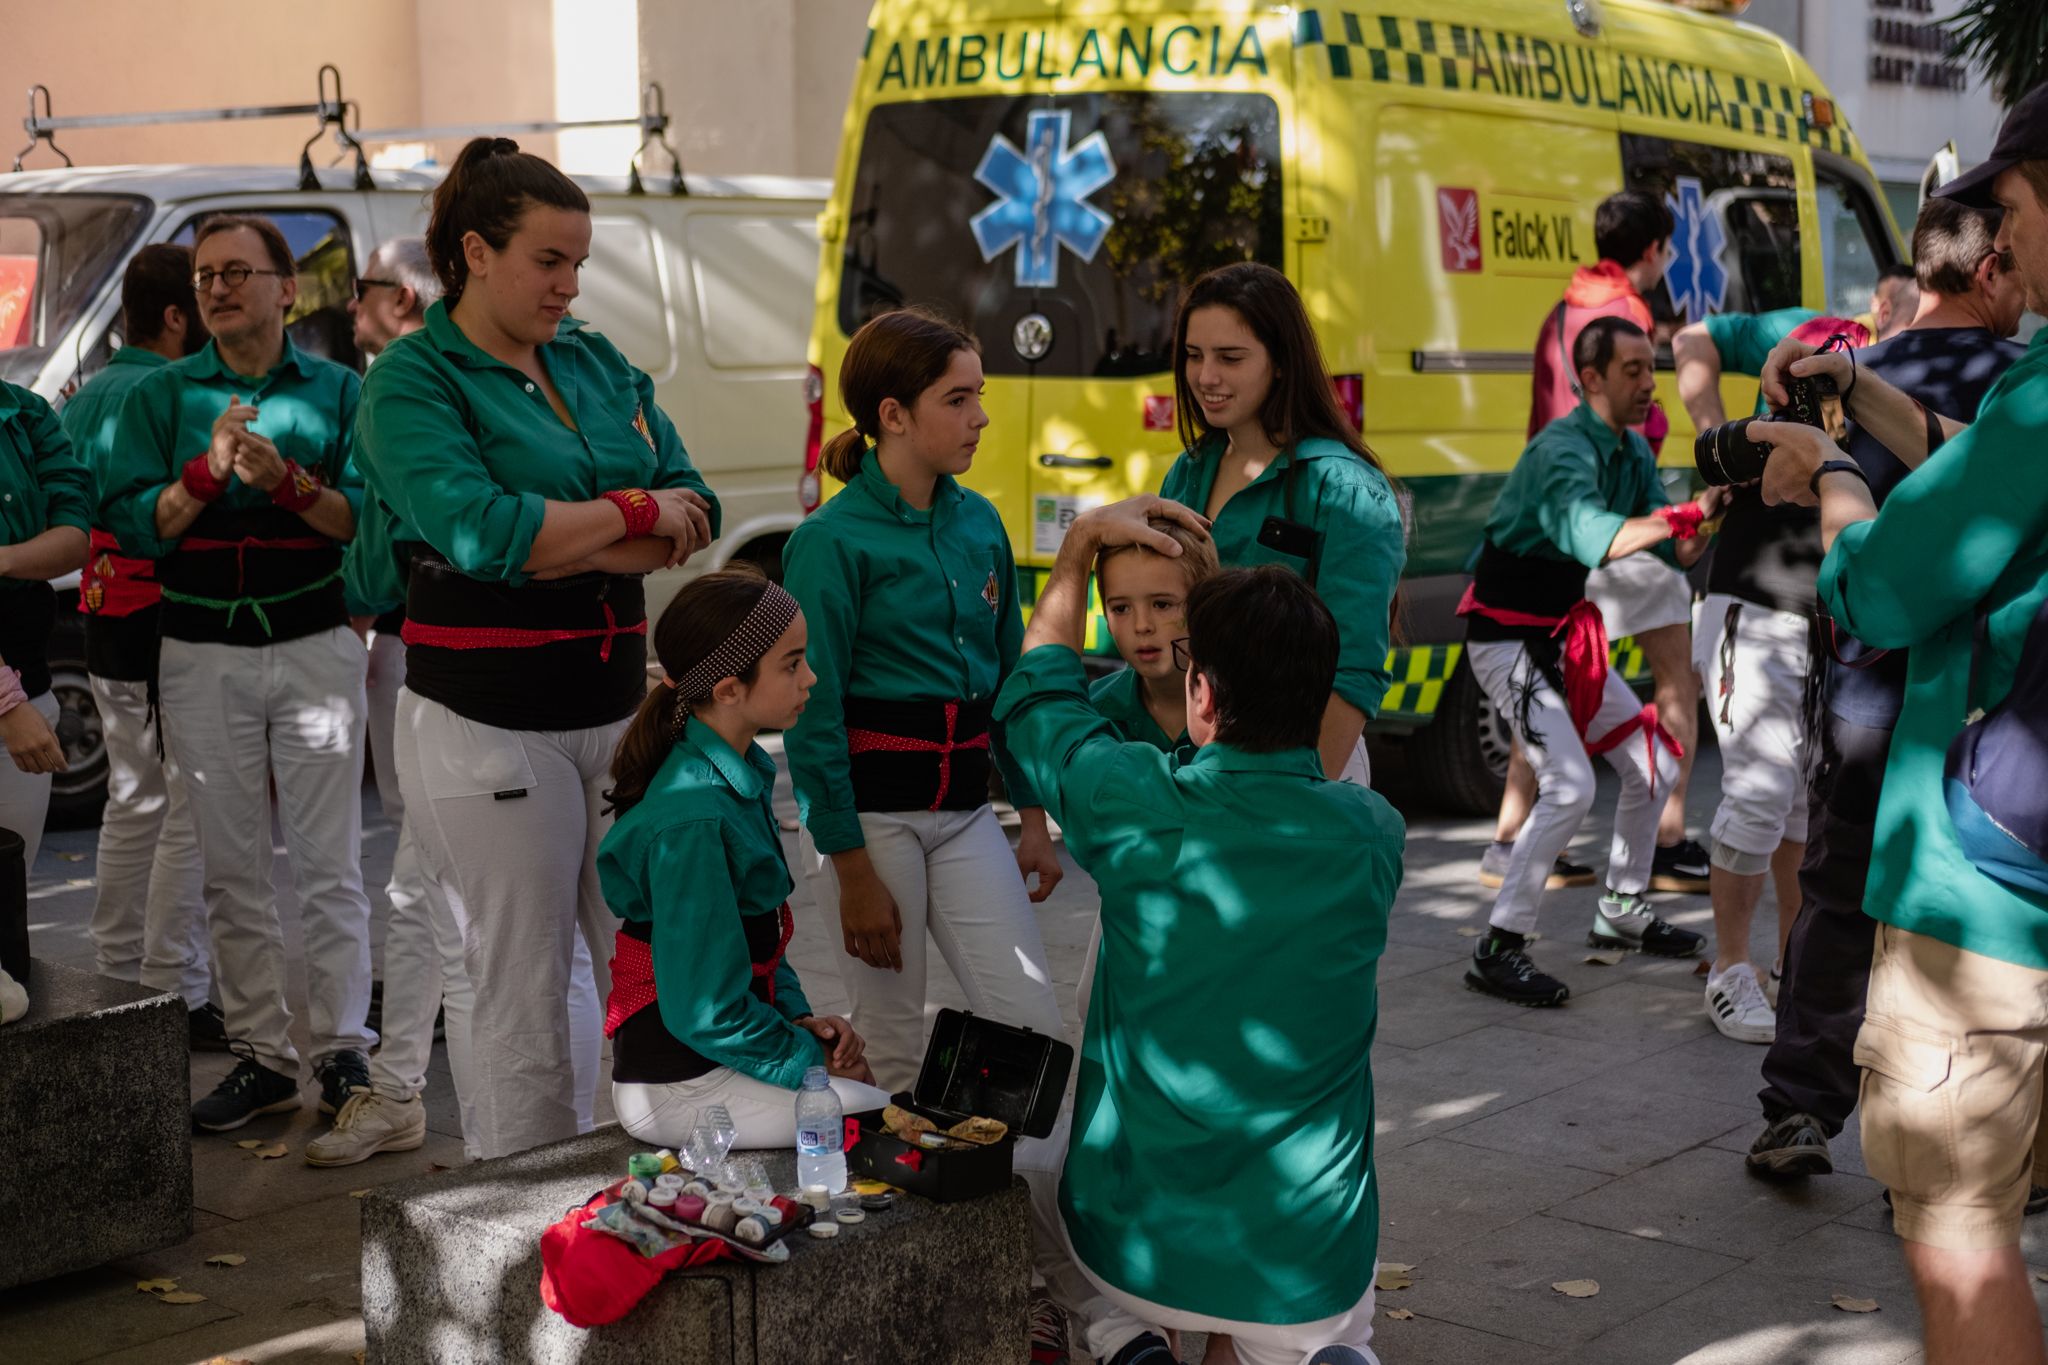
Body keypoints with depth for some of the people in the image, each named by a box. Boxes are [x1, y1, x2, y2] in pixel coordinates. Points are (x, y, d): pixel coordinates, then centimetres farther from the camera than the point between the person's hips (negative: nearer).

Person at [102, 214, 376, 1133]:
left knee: (328, 866, -1)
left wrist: (287, 480, -20)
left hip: (315, 643, -2)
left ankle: (342, 1051, 7)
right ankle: (261, 1056, 13)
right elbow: (131, 524, -2)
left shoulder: (337, 390, 4)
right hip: (202, 652, 2)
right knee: (232, 870, 5)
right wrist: (207, 470, -17)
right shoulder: (162, 396, 7)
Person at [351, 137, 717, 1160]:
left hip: (617, 707, 6)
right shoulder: (411, 382, -7)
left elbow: (694, 517, 0)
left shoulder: (599, 365, 10)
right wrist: (635, 512, -11)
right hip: (490, 723, -6)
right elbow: (478, 530, -23)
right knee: (527, 994, 3)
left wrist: (558, 546, -15)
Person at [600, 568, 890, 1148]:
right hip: (677, 1084, -10)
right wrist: (811, 1058, -11)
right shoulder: (692, 818, -24)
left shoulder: (743, 773, 6)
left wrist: (798, 1017, 4)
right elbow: (707, 1011, -21)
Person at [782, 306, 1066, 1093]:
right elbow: (814, 715, -12)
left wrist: (1033, 817, 12)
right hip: (869, 811, -5)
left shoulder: (979, 523, 7)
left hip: (964, 811, 6)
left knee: (1034, 1032, -1)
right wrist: (852, 872, -14)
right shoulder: (831, 541, -11)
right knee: (892, 1054, 4)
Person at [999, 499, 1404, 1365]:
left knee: (1029, 1164, 32)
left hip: (1135, 1250, -1)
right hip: (1312, 1268, 1)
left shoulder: (1142, 811, -17)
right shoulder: (1374, 838, -9)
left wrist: (1084, 539, 18)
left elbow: (1037, 689, 6)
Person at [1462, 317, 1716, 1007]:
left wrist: (1712, 524, -20)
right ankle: (1497, 949, -13)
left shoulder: (1634, 451, 5)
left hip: (1564, 637, 9)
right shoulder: (1563, 451, -23)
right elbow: (1594, 538, -43)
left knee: (1651, 764, 13)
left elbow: (1673, 551, 0)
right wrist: (1691, 510, -45)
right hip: (1508, 636, -9)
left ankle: (1620, 912, 30)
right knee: (1570, 784, -20)